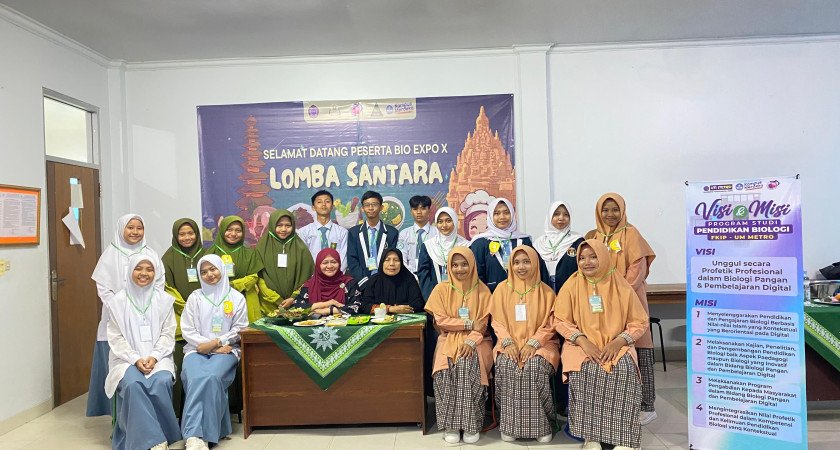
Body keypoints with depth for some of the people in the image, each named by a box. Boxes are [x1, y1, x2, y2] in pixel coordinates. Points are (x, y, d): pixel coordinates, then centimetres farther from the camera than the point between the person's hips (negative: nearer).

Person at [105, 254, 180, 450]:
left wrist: (154, 357, -12)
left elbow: (167, 334, 4)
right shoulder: (117, 301, 4)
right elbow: (116, 338, 1)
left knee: (161, 382, -30)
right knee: (133, 384, -31)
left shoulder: (164, 300, 6)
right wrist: (135, 359, -13)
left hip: (157, 357, 1)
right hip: (127, 358, 0)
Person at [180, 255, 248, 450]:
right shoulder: (195, 297, 13)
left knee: (212, 377, -34)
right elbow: (188, 330, 6)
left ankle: (206, 433, -30)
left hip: (225, 350, -1)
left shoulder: (236, 297, 10)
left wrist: (216, 343, -10)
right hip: (197, 349, 1)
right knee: (195, 379, -32)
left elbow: (239, 329, 5)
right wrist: (210, 346, -7)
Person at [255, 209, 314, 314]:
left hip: (296, 305, 0)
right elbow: (259, 278, -2)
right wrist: (277, 300, -8)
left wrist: (293, 298, -9)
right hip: (269, 307, 0)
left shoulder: (301, 249, 3)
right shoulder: (263, 247, 2)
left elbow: (305, 278, 2)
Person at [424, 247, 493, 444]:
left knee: (469, 365, -31)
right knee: (446, 368, -29)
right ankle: (450, 424, -16)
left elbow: (482, 324, -1)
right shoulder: (441, 289, 2)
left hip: (475, 341, 0)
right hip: (449, 339, 0)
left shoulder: (482, 290, 4)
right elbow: (440, 321, -5)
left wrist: (471, 341, -18)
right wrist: (469, 323, -10)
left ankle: (471, 424, -18)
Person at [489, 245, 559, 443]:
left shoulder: (546, 291, 5)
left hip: (540, 344, -1)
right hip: (510, 343, 1)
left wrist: (533, 343, -15)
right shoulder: (502, 289, 8)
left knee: (535, 366, -31)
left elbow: (549, 325, 0)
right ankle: (510, 424, -16)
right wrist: (508, 342, -13)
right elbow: (497, 321, 4)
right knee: (506, 366, -29)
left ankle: (541, 425, -14)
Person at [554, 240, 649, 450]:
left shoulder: (620, 286, 3)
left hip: (616, 346, 0)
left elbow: (639, 322, 4)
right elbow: (560, 320, 1)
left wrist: (618, 342, -13)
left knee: (624, 370, -30)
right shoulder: (572, 285, 3)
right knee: (584, 371, -31)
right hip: (582, 346, 0)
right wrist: (583, 342, -15)